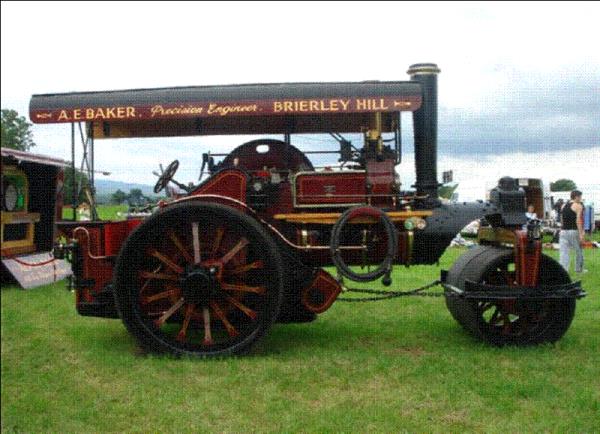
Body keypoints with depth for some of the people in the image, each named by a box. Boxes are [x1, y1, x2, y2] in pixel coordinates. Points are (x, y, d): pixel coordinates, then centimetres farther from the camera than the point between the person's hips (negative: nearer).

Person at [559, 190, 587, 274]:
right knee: (579, 251, 17)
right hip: (574, 231, -4)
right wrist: (581, 234, -17)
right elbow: (578, 220, -15)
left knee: (564, 253, -3)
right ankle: (579, 269, 31)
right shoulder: (578, 206, -6)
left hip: (563, 231, 4)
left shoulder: (563, 206, 13)